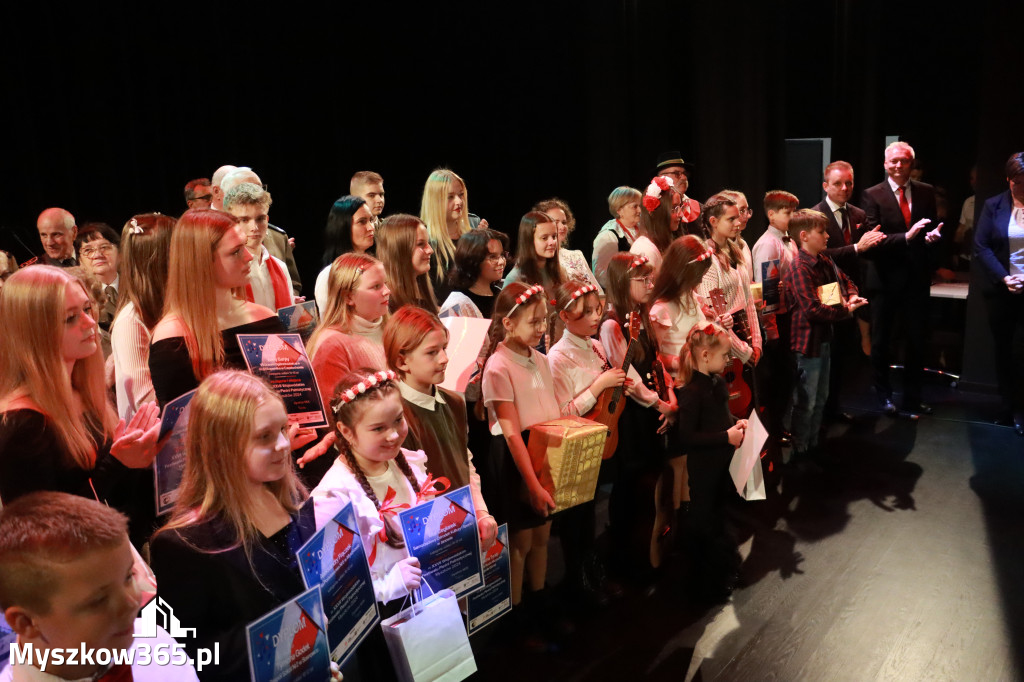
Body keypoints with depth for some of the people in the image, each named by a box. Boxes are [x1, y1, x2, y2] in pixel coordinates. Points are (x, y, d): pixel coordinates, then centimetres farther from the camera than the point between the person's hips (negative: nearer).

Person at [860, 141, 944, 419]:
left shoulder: (926, 192, 5)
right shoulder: (873, 195, -6)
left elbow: (932, 229, 10)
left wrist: (934, 235, -13)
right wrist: (905, 237, -28)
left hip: (917, 277, 3)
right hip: (885, 278, -3)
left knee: (917, 341, 9)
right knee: (881, 341, 11)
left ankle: (912, 399, 23)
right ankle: (884, 394, 30)